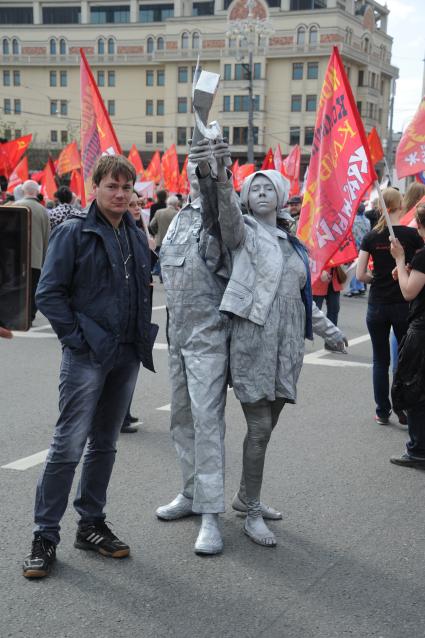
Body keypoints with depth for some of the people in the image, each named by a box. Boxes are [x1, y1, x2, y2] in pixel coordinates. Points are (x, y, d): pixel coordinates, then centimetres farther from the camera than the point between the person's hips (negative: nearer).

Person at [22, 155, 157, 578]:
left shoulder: (136, 237, 12)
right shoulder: (74, 232, -7)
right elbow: (49, 293, -10)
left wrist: (144, 334, 11)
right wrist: (77, 337, -13)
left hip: (126, 356, 6)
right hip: (86, 356, -6)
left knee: (104, 444, 13)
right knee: (70, 444, -7)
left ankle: (91, 524, 25)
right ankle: (45, 536, 4)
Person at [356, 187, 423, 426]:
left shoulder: (371, 237, -3)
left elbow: (360, 275, -5)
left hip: (377, 306, 2)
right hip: (404, 305, -2)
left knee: (380, 361, 11)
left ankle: (383, 412, 16)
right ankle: (405, 410, 9)